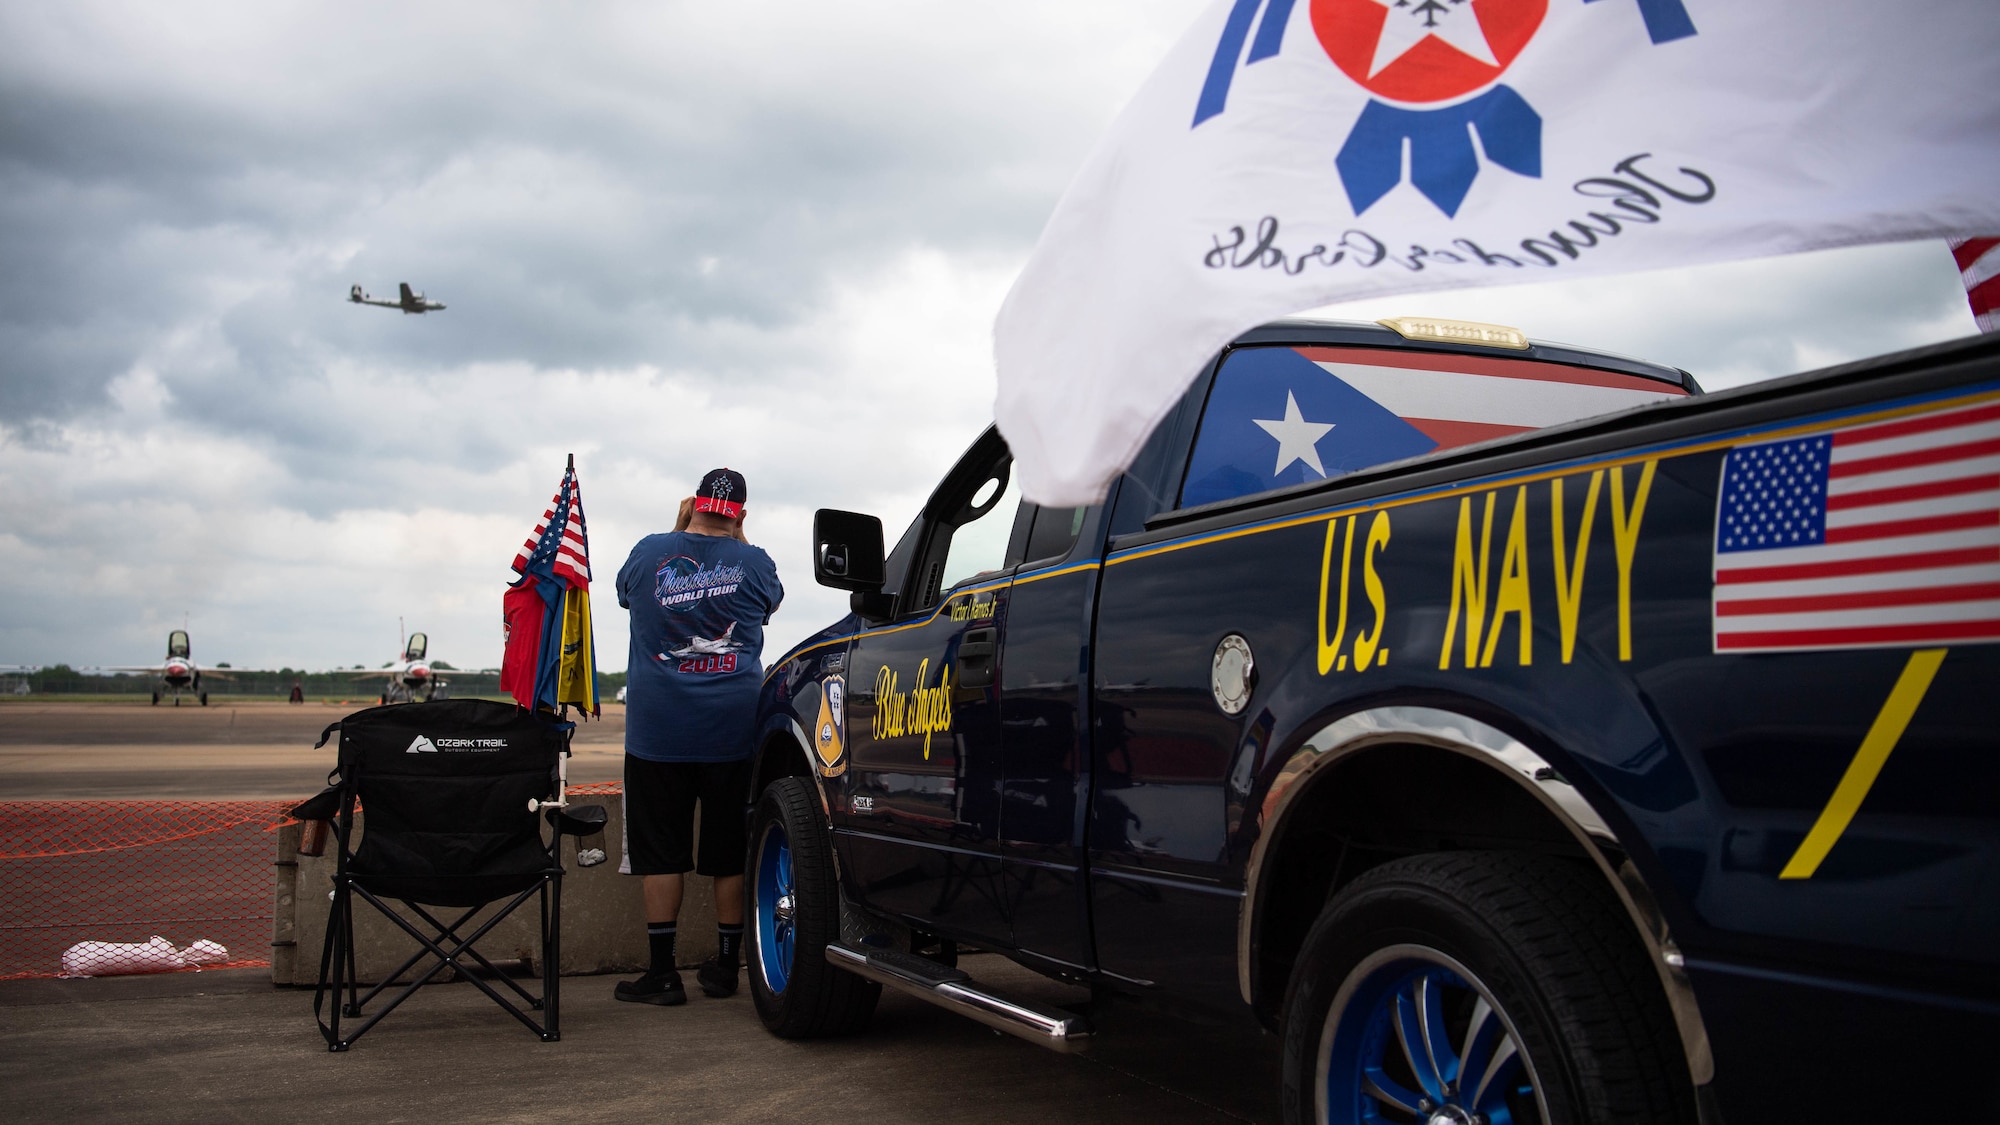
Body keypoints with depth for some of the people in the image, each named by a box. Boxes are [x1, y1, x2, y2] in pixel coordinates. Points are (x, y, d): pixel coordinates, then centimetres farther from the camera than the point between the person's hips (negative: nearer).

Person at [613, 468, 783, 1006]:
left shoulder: (651, 551, 1)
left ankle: (662, 972, 7)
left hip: (658, 729, 0)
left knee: (661, 852, 5)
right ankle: (725, 967, 17)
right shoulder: (753, 561, -1)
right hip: (733, 731, 1)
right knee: (730, 853, 9)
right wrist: (736, 537, 23)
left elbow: (625, 591, 24)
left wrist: (680, 526, 25)